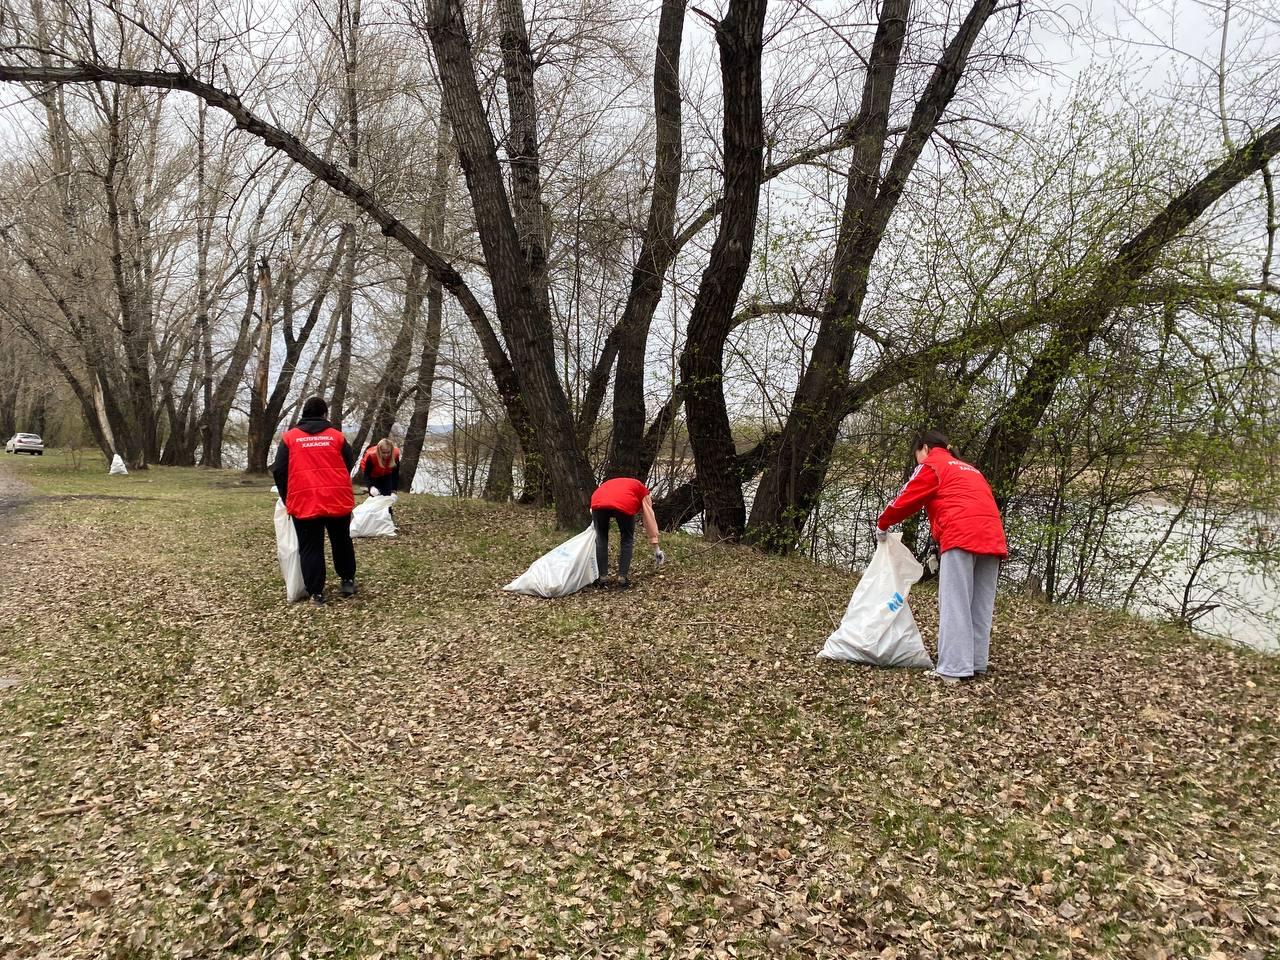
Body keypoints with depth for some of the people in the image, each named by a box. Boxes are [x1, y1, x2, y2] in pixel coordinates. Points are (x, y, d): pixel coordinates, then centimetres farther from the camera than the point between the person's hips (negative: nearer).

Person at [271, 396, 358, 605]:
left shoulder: (289, 437, 5)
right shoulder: (337, 436, 6)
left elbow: (279, 471, 5)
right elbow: (350, 465, 14)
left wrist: (287, 499, 17)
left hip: (304, 502, -1)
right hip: (338, 500, 1)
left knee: (310, 548, 7)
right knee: (342, 542, 20)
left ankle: (316, 592, 7)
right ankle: (348, 581, 28)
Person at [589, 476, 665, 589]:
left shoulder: (614, 483, 44)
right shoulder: (643, 491, 32)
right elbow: (650, 519, 26)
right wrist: (656, 549, 27)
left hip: (598, 501, 3)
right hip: (624, 503, -3)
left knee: (601, 538, 20)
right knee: (627, 540, 18)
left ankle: (600, 578, 19)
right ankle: (622, 578, 13)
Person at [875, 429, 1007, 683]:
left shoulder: (931, 466, 12)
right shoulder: (970, 470, 34)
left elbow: (905, 499, 10)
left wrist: (882, 525, 26)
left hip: (962, 537, -7)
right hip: (992, 537, 7)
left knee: (955, 605, -8)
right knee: (981, 607, 9)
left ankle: (953, 669, -12)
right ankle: (976, 664, 10)